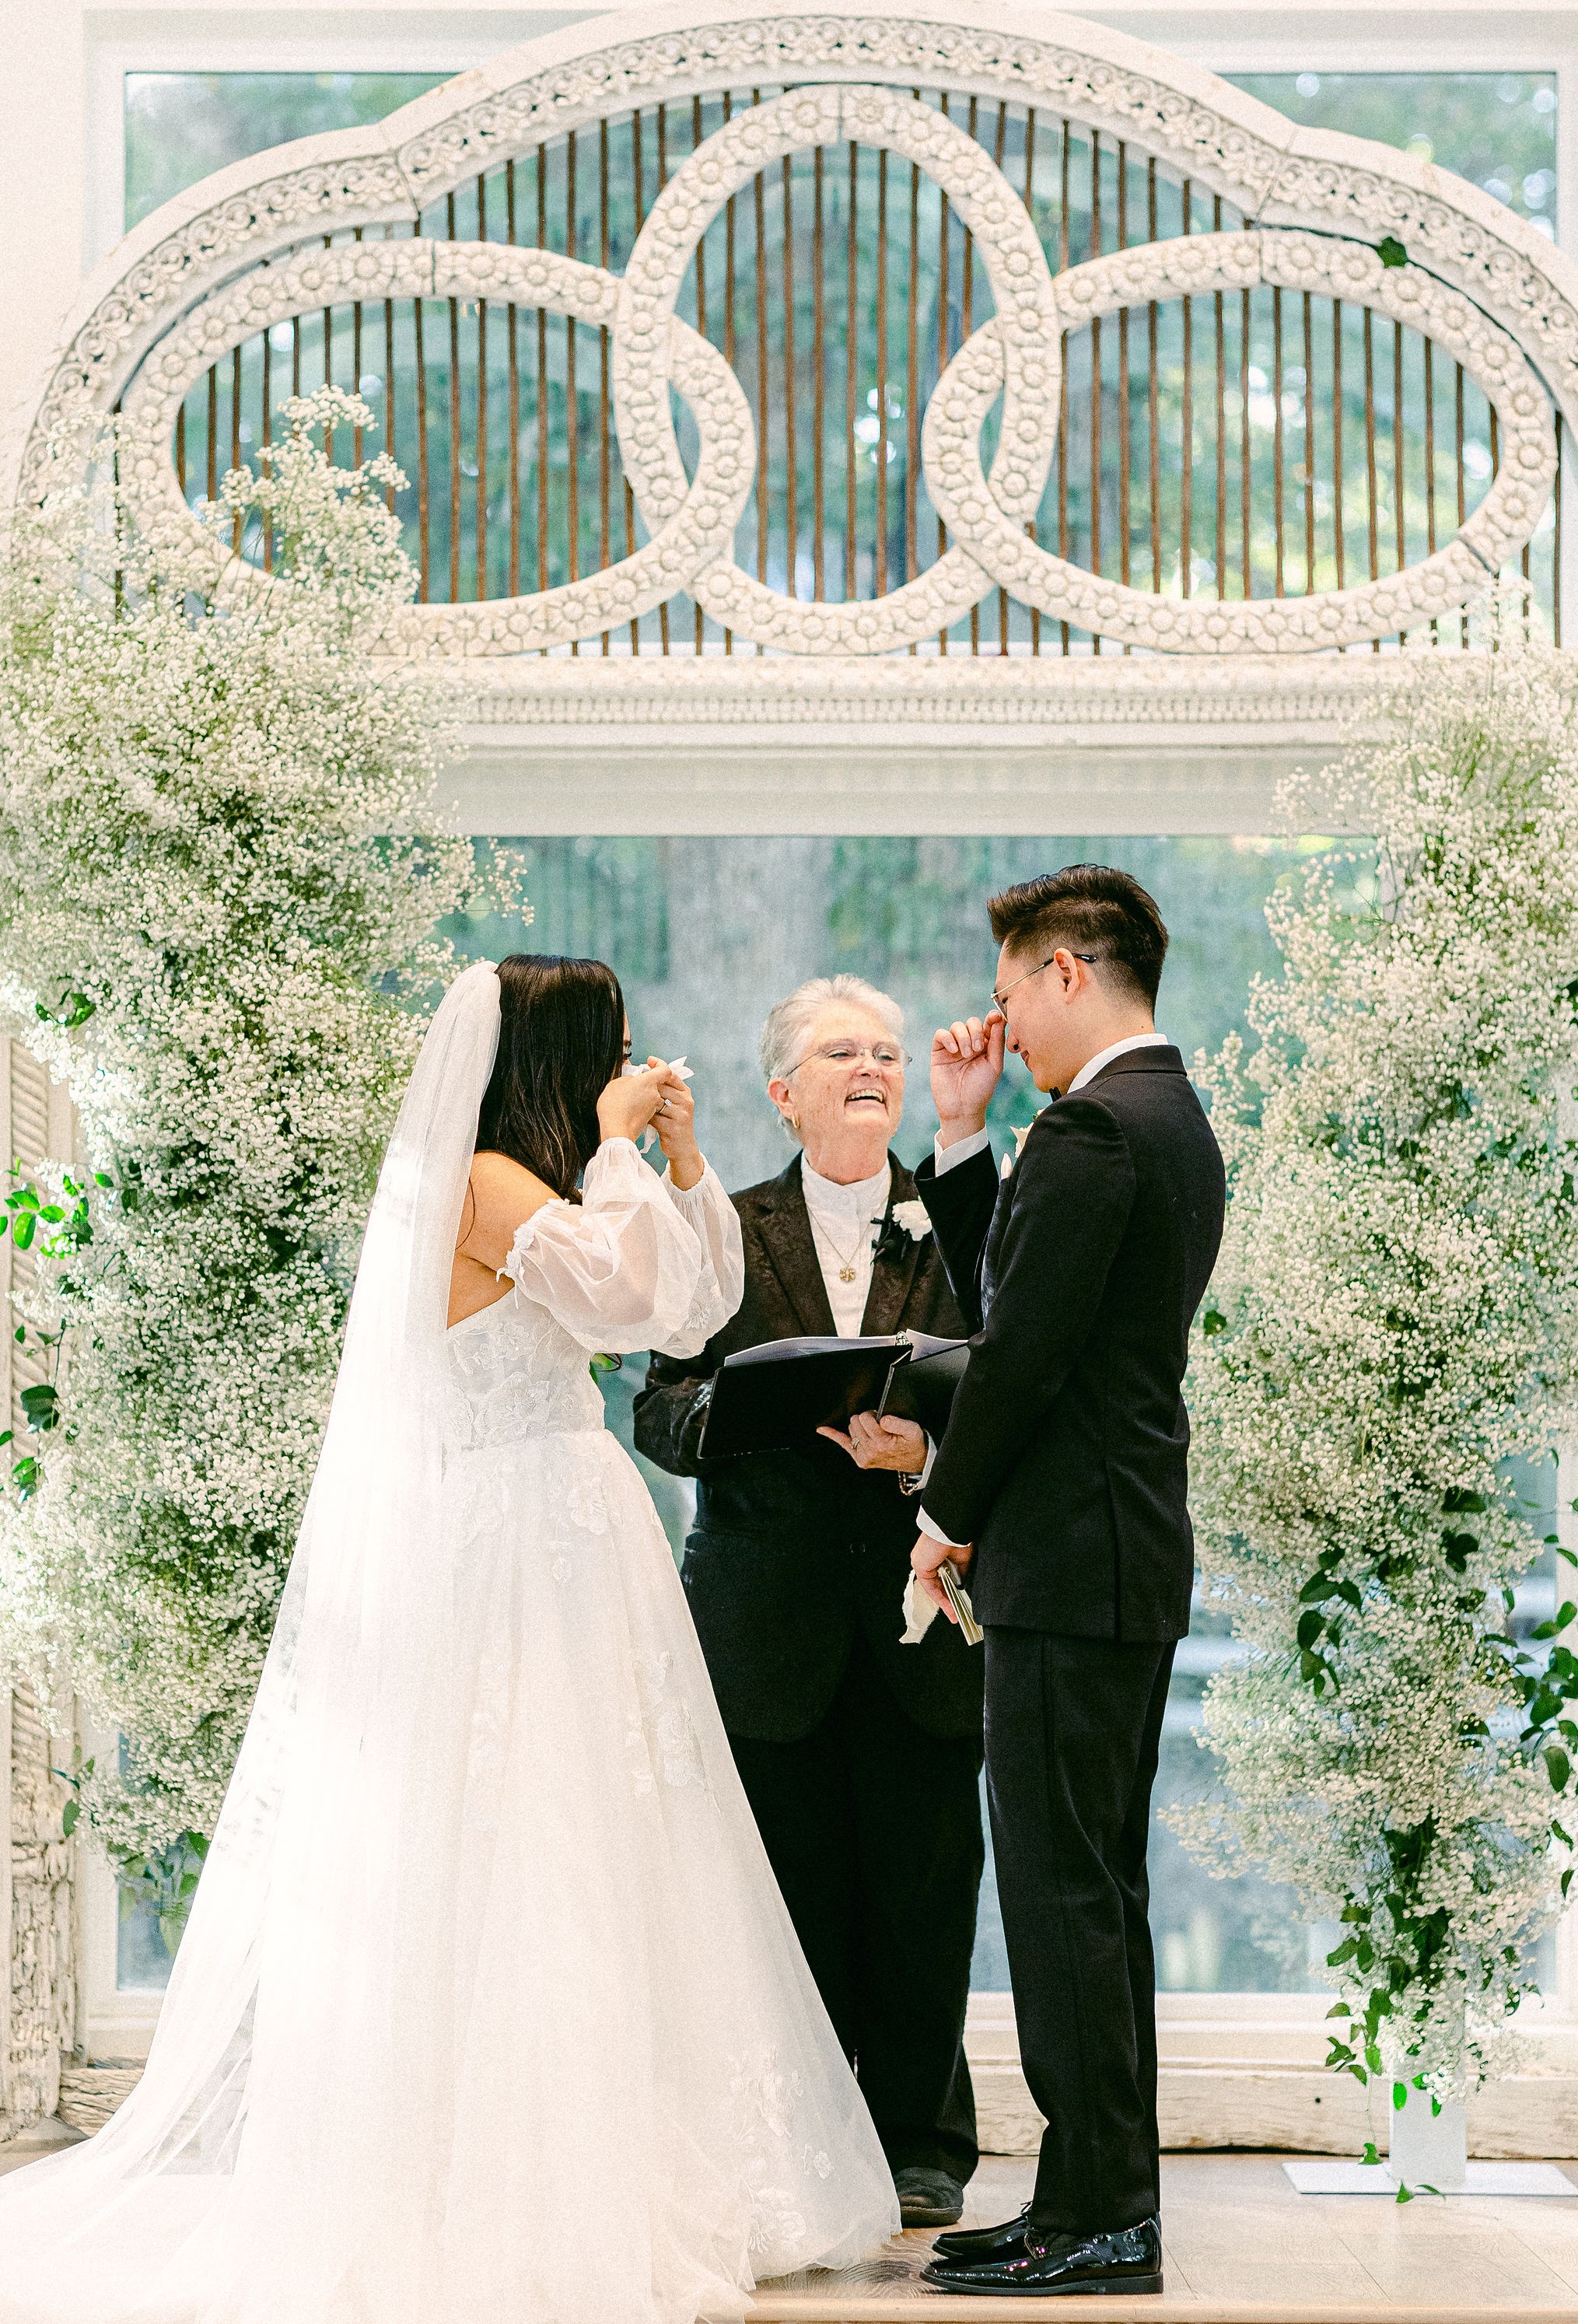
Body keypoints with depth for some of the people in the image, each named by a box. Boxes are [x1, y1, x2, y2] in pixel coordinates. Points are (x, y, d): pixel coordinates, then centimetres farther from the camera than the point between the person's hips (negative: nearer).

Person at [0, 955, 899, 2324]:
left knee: (577, 1865, 8)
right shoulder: (482, 1182, -11)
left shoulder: (541, 1183, 17)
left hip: (569, 1543, 10)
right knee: (524, 1862, -8)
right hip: (515, 1544, -10)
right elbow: (619, 1287, -26)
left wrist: (684, 1160, 11)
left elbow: (697, 1311, 19)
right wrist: (618, 1149, -13)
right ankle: (517, 2199, -6)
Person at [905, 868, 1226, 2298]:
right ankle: (1111, 2203, 18)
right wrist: (960, 1134, 13)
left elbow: (1023, 1351, -18)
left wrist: (951, 1516, -5)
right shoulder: (1177, 1126, 17)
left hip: (1070, 1565, -10)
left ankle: (1095, 2220, -4)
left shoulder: (1090, 1133, -15)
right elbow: (1000, 1300, 19)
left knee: (1062, 1891, -7)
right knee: (1099, 1886, 13)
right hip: (1136, 1562, 10)